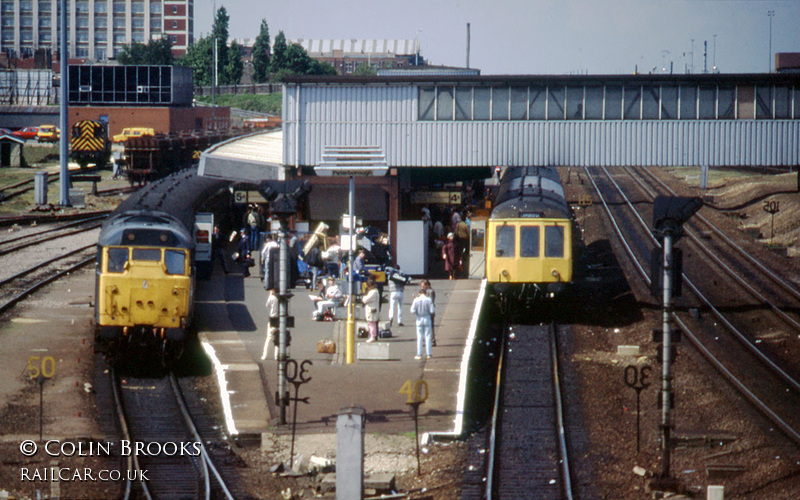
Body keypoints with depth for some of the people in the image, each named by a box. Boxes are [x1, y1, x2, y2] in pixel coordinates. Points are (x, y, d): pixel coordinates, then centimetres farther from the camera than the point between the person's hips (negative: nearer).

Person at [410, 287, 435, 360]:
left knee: (419, 337, 4)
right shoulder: (429, 300, -7)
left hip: (419, 319, 0)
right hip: (427, 319, 0)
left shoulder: (416, 300, -6)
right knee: (427, 336, 7)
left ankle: (419, 354, 3)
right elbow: (432, 311, -9)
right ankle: (428, 353, 7)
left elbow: (413, 311, -9)